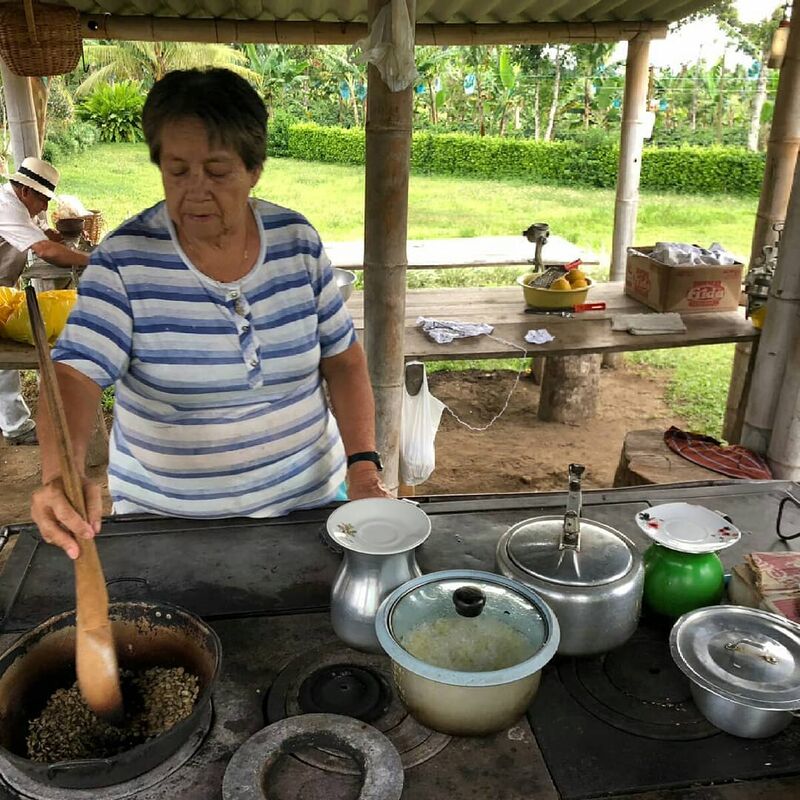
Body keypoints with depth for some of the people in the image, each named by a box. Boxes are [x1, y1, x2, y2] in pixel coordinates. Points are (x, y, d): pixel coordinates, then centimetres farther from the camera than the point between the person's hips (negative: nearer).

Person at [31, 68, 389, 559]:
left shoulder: (297, 240, -6)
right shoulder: (124, 260, -13)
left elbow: (343, 359, -1)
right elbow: (75, 374, -19)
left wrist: (364, 463, -11)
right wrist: (61, 475, -38)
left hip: (304, 499, 2)